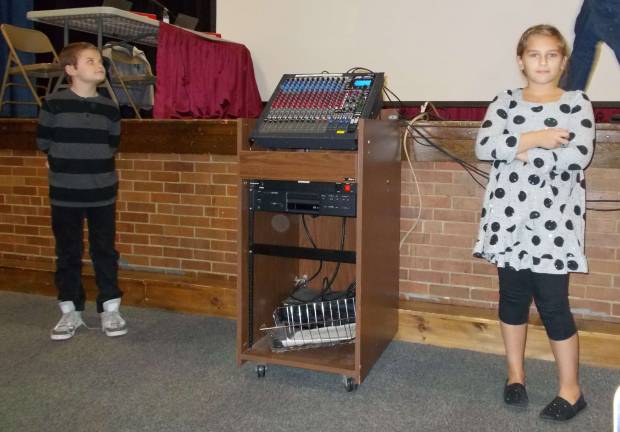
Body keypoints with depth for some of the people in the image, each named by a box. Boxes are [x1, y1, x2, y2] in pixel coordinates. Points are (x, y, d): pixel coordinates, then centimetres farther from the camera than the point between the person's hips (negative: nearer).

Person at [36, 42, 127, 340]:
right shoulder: (54, 103, -6)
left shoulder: (109, 108, 2)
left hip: (102, 192, 2)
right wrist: (67, 162, 5)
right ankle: (70, 311, 21)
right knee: (68, 253, 8)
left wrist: (93, 162, 3)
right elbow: (44, 142, -1)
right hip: (65, 193, -2)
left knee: (105, 251, 7)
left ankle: (109, 309, 19)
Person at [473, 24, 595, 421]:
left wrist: (520, 152, -11)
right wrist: (536, 138, -16)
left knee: (553, 304, 0)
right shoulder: (505, 102, 7)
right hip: (508, 218, 3)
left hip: (553, 222, -2)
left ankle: (571, 389, 17)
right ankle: (515, 374, 31)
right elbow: (484, 146, -10)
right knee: (513, 296, 13)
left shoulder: (577, 104, 0)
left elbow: (578, 156, -16)